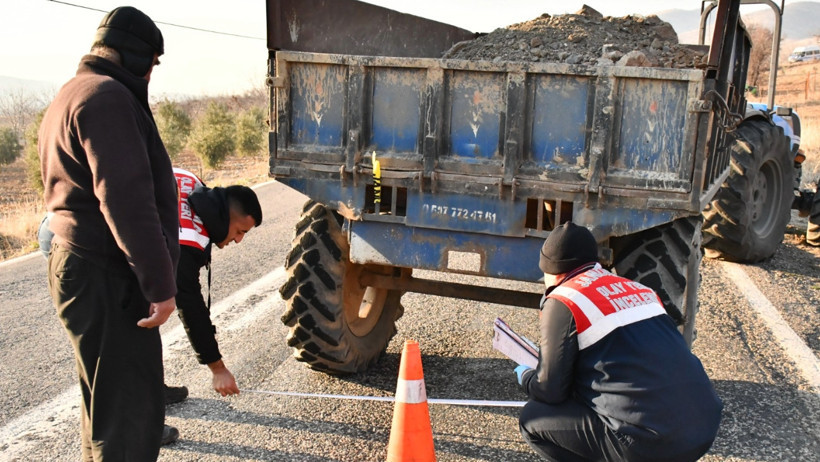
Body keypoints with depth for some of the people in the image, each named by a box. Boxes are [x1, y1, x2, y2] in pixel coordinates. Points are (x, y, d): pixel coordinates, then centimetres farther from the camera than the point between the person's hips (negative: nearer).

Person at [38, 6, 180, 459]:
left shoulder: (69, 95, 19)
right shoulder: (107, 97, -15)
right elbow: (127, 199, -25)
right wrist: (161, 283, -23)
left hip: (76, 264, 11)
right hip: (106, 277, -11)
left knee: (108, 384, 28)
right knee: (128, 396, -3)